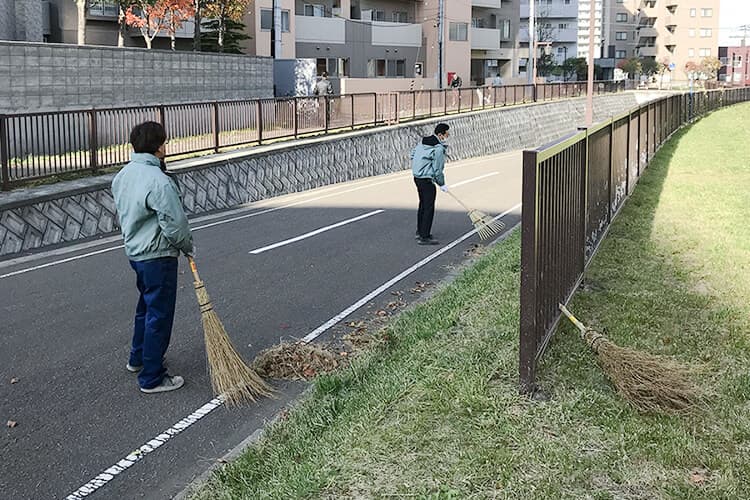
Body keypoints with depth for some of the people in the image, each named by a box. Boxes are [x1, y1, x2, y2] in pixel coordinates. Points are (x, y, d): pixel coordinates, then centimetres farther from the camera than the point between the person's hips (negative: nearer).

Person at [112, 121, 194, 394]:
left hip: (134, 251, 9)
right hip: (157, 256, -9)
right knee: (159, 315, 1)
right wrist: (188, 246, -4)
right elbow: (175, 224, -22)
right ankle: (152, 378, 9)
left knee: (146, 305, 26)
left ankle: (138, 358, 42)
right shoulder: (158, 181, -25)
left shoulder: (123, 175, 4)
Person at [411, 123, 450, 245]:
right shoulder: (438, 149, -20)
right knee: (429, 208, -5)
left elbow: (413, 154, 18)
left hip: (417, 177, 10)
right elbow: (437, 170, -16)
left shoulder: (423, 141, 7)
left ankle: (420, 232, 32)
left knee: (423, 204, 21)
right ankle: (424, 237, -5)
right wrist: (442, 184, -2)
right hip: (427, 180, -10)